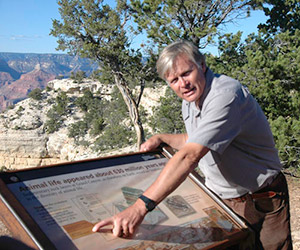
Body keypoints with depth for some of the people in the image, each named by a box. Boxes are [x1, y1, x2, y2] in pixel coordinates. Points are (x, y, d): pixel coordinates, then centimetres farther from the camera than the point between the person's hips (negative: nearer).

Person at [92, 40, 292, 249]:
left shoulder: (226, 94, -28)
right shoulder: (190, 100, 3)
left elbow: (190, 156, -38)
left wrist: (141, 207, -43)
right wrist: (161, 138, 7)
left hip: (261, 203, -7)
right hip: (220, 199, 7)